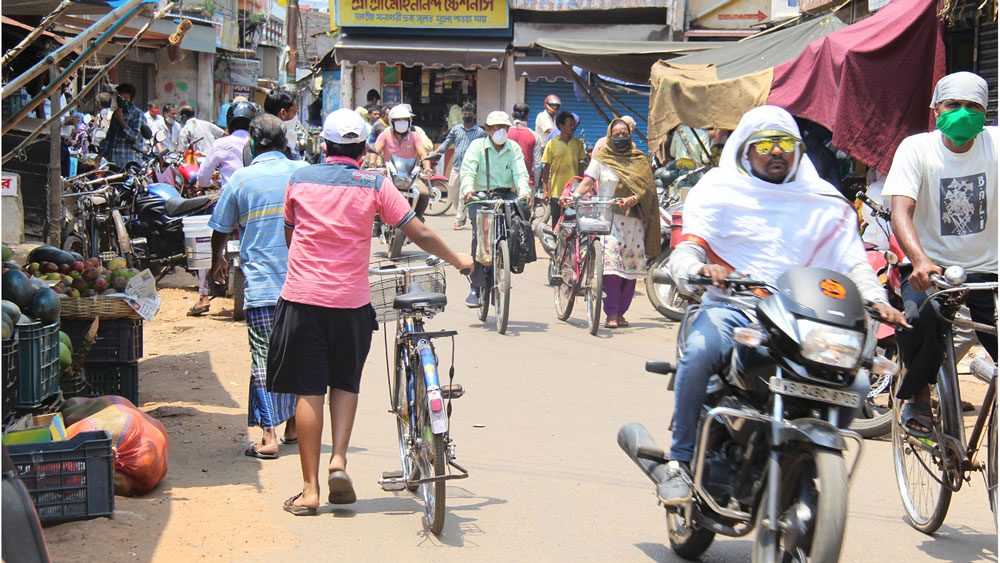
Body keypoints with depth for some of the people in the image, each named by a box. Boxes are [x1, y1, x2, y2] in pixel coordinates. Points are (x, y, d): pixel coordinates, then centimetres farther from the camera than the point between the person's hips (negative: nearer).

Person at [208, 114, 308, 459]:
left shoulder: (241, 179, -2)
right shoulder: (305, 173, 1)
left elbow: (221, 229, 8)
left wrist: (217, 260, 28)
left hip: (260, 284, -2)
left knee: (264, 358, -1)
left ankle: (269, 436, -6)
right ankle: (293, 425, 22)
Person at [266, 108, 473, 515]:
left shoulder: (299, 179, 5)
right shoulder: (375, 185, -1)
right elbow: (419, 235, -2)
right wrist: (460, 261, 14)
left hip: (302, 296, 0)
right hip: (350, 299, 0)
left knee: (308, 391, 4)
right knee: (345, 383, 19)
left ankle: (310, 489, 5)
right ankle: (339, 460, 2)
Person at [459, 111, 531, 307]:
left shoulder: (514, 148, 9)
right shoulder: (477, 146, 3)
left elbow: (520, 173, -4)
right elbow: (468, 171, -11)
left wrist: (524, 191, -25)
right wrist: (468, 189, -33)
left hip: (506, 195, 2)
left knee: (521, 212, -27)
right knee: (480, 233, -22)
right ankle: (476, 286, -16)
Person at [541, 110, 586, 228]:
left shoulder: (577, 143, 7)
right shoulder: (552, 144, -2)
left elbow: (580, 165, 13)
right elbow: (546, 168, 1)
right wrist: (545, 190, -3)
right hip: (557, 191, -2)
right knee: (557, 223, 3)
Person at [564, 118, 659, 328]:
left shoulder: (640, 160, 13)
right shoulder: (601, 159, 9)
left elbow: (645, 187, 3)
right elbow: (586, 182, 0)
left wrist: (634, 198, -17)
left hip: (634, 218, 3)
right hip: (608, 217, -3)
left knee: (631, 266, 2)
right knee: (611, 264, -15)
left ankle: (621, 312, 13)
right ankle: (611, 313, -12)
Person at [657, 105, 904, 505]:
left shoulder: (827, 205, 19)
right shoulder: (719, 192, 11)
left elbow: (853, 261, 10)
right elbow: (686, 250, 0)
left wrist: (877, 300, -11)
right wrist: (697, 269, -25)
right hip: (732, 308, -2)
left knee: (855, 382, -19)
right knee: (700, 351, -36)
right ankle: (680, 461, -18)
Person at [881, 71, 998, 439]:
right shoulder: (916, 149, -7)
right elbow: (901, 212, -19)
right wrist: (920, 260, -38)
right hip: (932, 268, -2)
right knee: (919, 317, -32)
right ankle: (918, 396, -5)